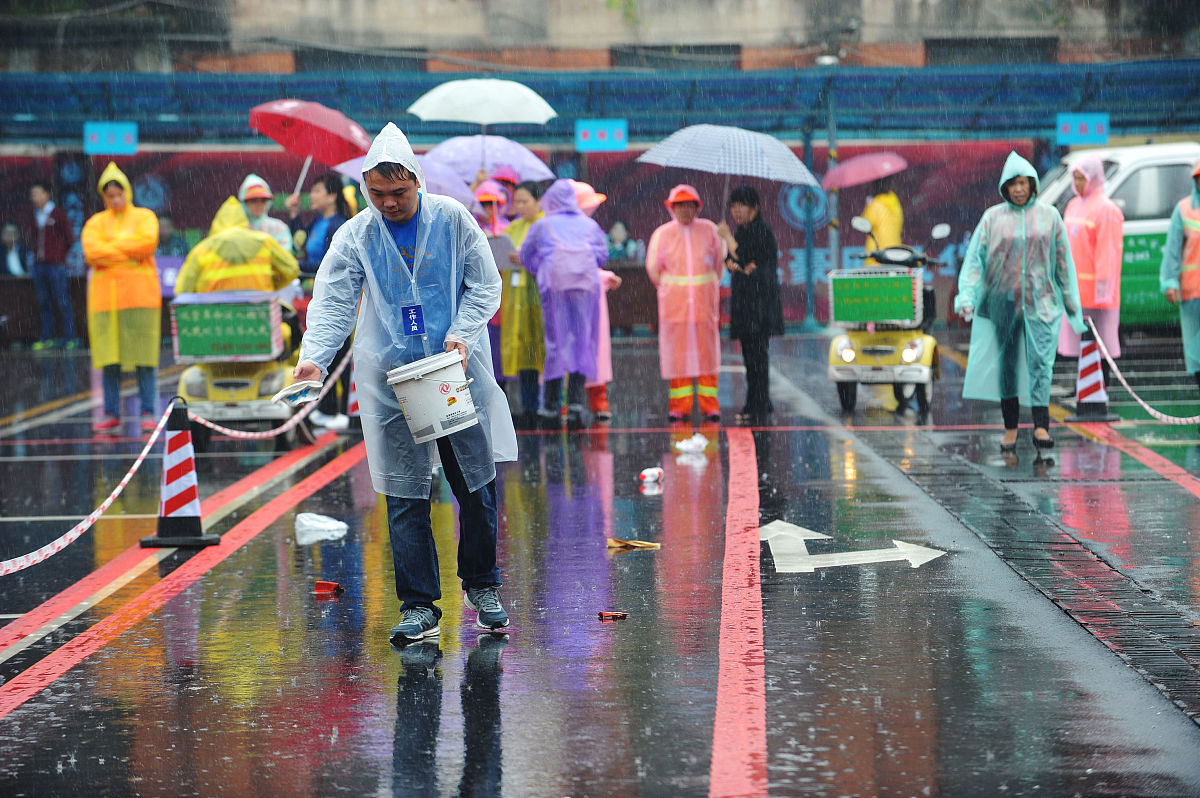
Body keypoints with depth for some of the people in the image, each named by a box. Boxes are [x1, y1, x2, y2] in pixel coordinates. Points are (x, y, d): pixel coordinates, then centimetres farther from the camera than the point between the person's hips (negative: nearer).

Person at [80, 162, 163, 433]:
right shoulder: (95, 223, 14)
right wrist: (128, 252, -8)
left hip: (139, 296, -2)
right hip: (105, 296, 2)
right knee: (109, 358, 0)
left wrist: (111, 247, -5)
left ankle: (148, 412, -2)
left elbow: (147, 242, -10)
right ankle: (111, 413, 4)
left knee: (144, 356, -5)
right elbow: (91, 252, -4)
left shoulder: (144, 217, 10)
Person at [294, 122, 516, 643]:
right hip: (390, 380, 0)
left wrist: (462, 333, -11)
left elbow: (485, 286, 5)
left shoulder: (452, 219, 1)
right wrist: (313, 357, -22)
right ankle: (418, 607, 7)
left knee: (476, 484, 6)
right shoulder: (354, 237, 2)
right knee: (405, 496, -1)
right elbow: (332, 302, -5)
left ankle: (482, 587, 26)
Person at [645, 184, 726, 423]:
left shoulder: (709, 230, 4)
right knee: (676, 353, -1)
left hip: (704, 301, 1)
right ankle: (679, 406, 4)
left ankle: (709, 405, 5)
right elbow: (653, 268, 10)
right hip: (674, 302, 0)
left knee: (706, 352, 0)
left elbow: (719, 262, 13)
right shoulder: (662, 234, 1)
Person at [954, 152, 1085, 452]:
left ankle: (1041, 427, -21)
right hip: (1003, 302, 1)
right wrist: (966, 296, -16)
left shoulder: (1049, 215, 4)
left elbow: (1063, 261, 9)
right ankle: (1010, 428, 15)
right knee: (1006, 364, 5)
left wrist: (1073, 305, 10)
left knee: (1040, 360, -14)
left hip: (1040, 302, -1)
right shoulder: (993, 217, 2)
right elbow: (974, 257, -3)